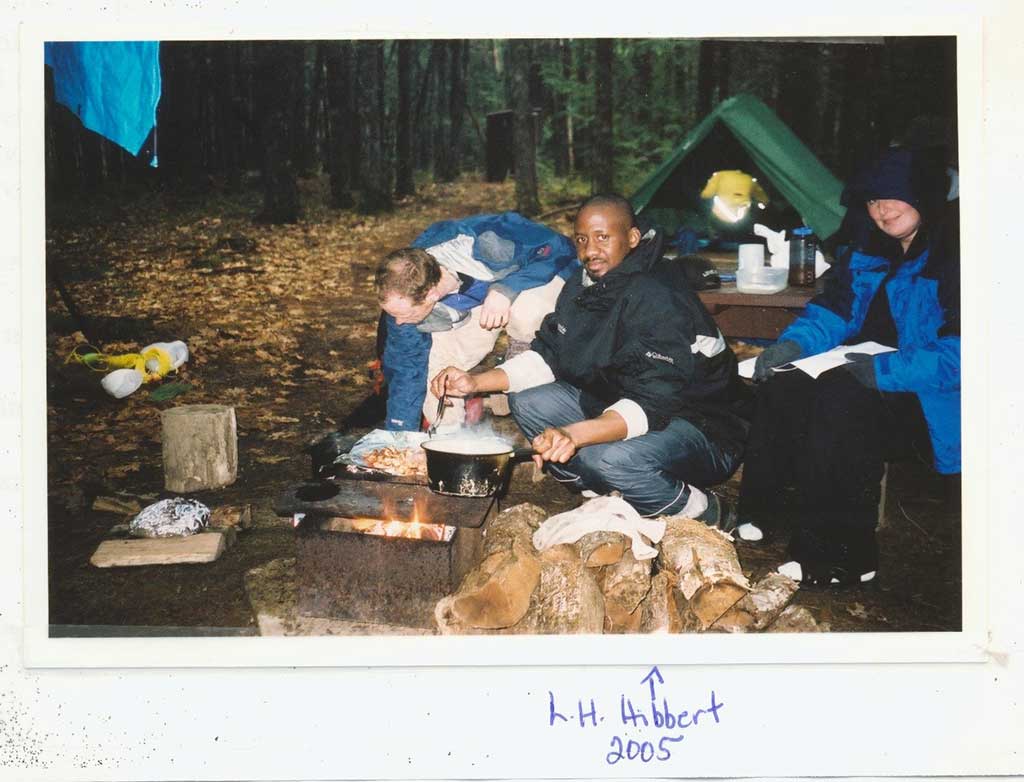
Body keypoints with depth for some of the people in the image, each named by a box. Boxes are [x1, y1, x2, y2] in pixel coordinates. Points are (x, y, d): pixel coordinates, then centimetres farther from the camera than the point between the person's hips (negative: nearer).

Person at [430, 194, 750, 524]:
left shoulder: (660, 300, -25)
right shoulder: (582, 287, 2)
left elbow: (651, 404, -34)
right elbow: (545, 357, 8)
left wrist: (573, 434, -48)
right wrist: (476, 381, -7)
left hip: (702, 430, -8)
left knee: (609, 459, -37)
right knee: (527, 402, -5)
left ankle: (702, 512, -7)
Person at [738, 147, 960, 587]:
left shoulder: (955, 255, -15)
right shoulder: (870, 251, 11)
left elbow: (957, 356, -24)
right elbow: (833, 312, 11)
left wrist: (883, 369, -32)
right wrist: (793, 343, -10)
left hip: (933, 402, -8)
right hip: (868, 375, 8)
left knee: (842, 395, -33)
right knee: (783, 382, -15)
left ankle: (841, 556, -27)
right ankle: (757, 516, -8)